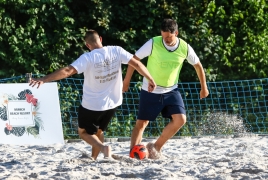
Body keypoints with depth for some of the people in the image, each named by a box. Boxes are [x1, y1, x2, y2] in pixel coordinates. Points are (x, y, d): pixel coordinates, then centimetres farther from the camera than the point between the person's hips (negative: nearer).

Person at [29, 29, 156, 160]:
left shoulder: (88, 58, -20)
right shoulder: (116, 51, -9)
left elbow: (67, 71, -28)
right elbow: (136, 64, -7)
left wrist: (44, 79, -31)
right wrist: (151, 80, 5)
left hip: (92, 105, -5)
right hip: (112, 103, 5)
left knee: (83, 132, 14)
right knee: (98, 131, 27)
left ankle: (103, 148, -10)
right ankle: (93, 158, 29)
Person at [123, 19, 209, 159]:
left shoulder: (185, 48, -12)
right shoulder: (153, 44, -20)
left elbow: (197, 65, 5)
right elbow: (135, 59, -9)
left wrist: (203, 87, 11)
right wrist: (126, 82, -6)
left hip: (171, 91, 2)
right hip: (150, 91, -2)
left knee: (180, 119, -13)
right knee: (141, 123, 2)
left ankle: (156, 147, 1)